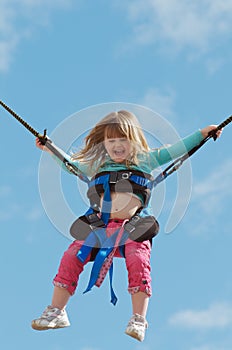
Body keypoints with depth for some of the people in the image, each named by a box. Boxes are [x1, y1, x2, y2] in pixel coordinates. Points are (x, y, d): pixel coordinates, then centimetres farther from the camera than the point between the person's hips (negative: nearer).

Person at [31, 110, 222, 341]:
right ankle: (56, 312, 1)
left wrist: (202, 133, 10)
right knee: (71, 257, -11)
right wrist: (50, 150, 31)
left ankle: (138, 320, -20)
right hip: (99, 224, 3)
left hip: (133, 226, -2)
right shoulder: (97, 165, 20)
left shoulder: (145, 160, 14)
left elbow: (175, 150, 14)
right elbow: (71, 164, 33)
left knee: (138, 261, -27)